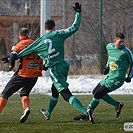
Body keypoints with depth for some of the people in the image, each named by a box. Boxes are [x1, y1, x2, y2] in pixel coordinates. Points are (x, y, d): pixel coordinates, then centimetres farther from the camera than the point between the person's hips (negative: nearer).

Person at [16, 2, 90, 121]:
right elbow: (74, 27, 4)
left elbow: (26, 51, 11)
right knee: (55, 90, 25)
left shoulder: (40, 41, 2)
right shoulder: (59, 34, 4)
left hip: (54, 69, -4)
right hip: (63, 65, 5)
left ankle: (85, 111, -29)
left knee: (66, 94, -12)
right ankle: (48, 113, 42)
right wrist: (78, 13, 15)